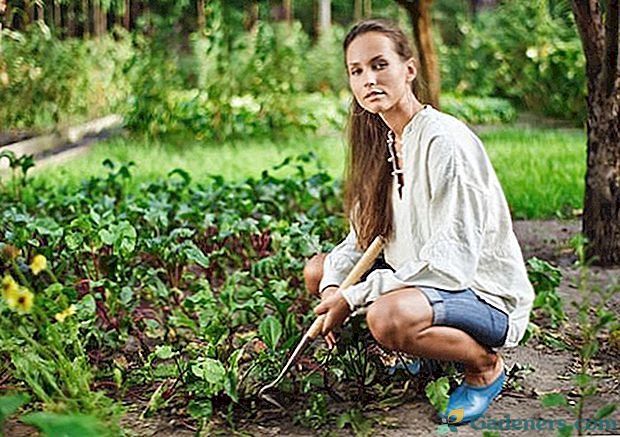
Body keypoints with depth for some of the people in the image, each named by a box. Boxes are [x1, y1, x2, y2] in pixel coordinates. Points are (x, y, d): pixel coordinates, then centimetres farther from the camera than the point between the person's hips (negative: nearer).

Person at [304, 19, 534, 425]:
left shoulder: (444, 140, -22)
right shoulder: (380, 143, 5)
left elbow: (452, 259, -26)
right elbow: (362, 238, 7)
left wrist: (353, 297, -25)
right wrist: (333, 290, -13)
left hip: (486, 296, -9)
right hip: (419, 281, 9)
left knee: (387, 316, -36)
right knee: (319, 270, 6)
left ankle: (485, 365, -5)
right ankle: (425, 355, 11)